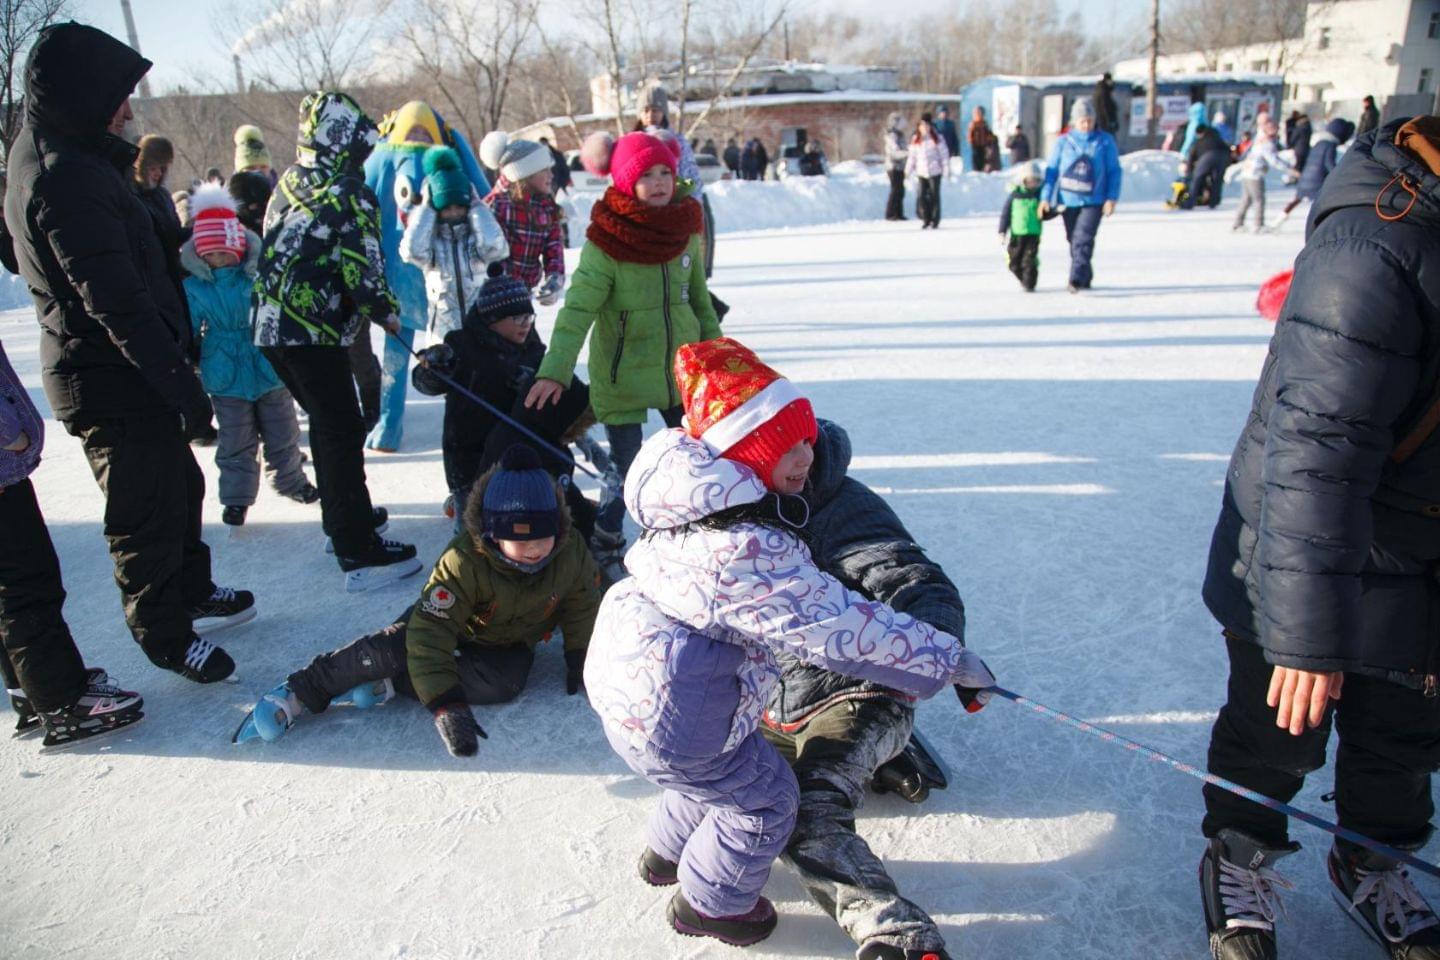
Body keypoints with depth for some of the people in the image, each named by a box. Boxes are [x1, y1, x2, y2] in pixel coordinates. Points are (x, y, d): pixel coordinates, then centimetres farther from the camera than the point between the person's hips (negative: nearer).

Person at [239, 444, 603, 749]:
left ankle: (390, 684, -23)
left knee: (503, 684, -32)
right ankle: (305, 689, -10)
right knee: (393, 646, -30)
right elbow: (430, 635, -40)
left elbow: (582, 606, -5)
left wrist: (580, 659, -10)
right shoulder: (463, 561, -35)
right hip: (455, 620, -2)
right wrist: (446, 705, -48)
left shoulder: (572, 555, -26)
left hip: (512, 642, 2)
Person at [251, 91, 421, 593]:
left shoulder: (290, 183, 13)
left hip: (270, 324, 9)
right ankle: (359, 553, -4)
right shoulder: (348, 193, -12)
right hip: (312, 329, -9)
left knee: (325, 421, 22)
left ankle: (341, 519, 35)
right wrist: (387, 311, 2)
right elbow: (363, 269, -16)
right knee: (343, 433, -5)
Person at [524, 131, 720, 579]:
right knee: (627, 476, 0)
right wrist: (554, 370, -35)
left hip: (681, 371, 5)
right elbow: (577, 309, -24)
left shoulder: (686, 228, 1)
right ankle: (603, 549, 26)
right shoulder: (606, 242, -16)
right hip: (623, 379, -5)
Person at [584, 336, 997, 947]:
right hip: (668, 720, -9)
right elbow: (842, 628, -27)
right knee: (765, 799, 14)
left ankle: (667, 853, 55)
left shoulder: (702, 498, -3)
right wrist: (949, 660, -17)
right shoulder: (751, 550, -32)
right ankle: (708, 903, 38)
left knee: (727, 768, 31)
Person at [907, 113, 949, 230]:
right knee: (921, 196, -5)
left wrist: (946, 167, -6)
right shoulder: (915, 140, 6)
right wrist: (908, 170, 9)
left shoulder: (936, 138, -2)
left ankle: (935, 221, 10)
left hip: (935, 172, -2)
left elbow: (944, 153, -1)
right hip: (922, 172, 3)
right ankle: (926, 220, 8)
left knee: (934, 196, 2)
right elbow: (912, 156, 11)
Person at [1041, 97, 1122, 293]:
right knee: (1074, 241, 12)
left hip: (1093, 201, -2)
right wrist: (1045, 198, -5)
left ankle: (1077, 279, -21)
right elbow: (1052, 171, 4)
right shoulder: (1063, 142, 2)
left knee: (1083, 240, -18)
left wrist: (1111, 198, -7)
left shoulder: (1105, 141, 0)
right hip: (1068, 200, 3)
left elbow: (1114, 171, 2)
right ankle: (1085, 278, 28)